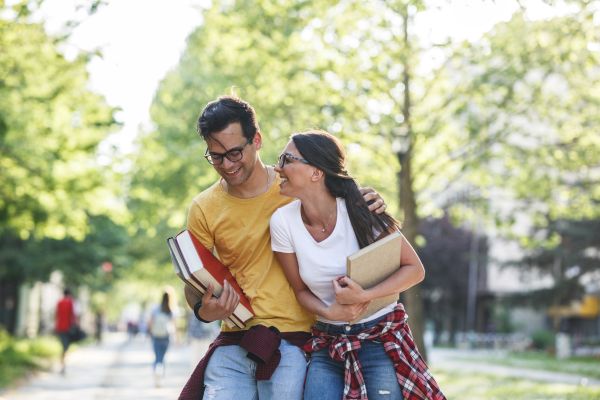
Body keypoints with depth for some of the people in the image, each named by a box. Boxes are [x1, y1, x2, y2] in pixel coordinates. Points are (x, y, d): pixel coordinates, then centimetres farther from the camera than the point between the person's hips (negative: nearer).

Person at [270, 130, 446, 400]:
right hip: (327, 343, 2)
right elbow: (301, 290, 3)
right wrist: (330, 313, -17)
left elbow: (415, 269, -9)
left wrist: (364, 296, -22)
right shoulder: (283, 221, -9)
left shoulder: (359, 212, -15)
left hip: (382, 339, -2)